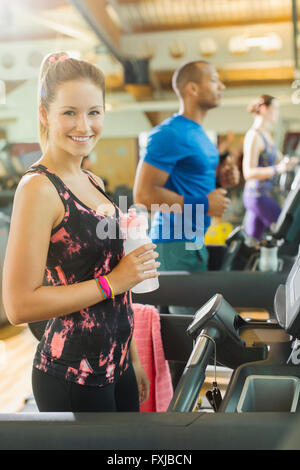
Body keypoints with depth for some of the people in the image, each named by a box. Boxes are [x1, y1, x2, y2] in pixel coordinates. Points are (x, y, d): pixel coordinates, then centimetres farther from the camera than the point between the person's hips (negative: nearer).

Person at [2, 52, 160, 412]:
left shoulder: (94, 183, 7)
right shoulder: (39, 188, -16)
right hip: (71, 376, -7)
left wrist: (133, 359, 16)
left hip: (116, 366, 7)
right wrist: (111, 282, -18)